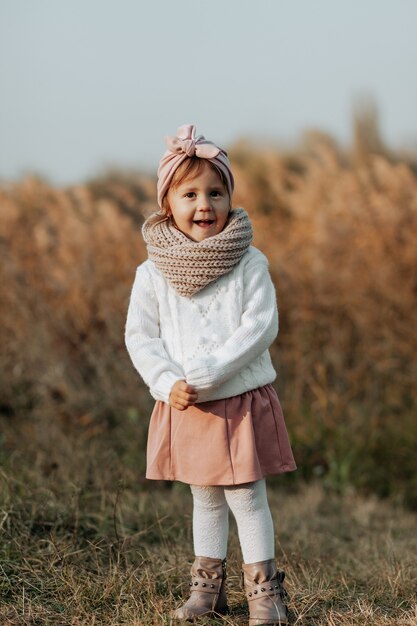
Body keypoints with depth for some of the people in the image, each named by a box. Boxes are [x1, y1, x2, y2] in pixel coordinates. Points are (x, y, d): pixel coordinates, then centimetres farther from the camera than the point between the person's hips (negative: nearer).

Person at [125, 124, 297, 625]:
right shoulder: (152, 272, -2)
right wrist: (169, 383, -16)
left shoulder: (250, 264, -8)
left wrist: (205, 374, -21)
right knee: (204, 498, 15)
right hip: (184, 405, 3)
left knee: (247, 496, 0)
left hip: (242, 400, -3)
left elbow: (260, 327, -15)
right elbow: (140, 336, 0)